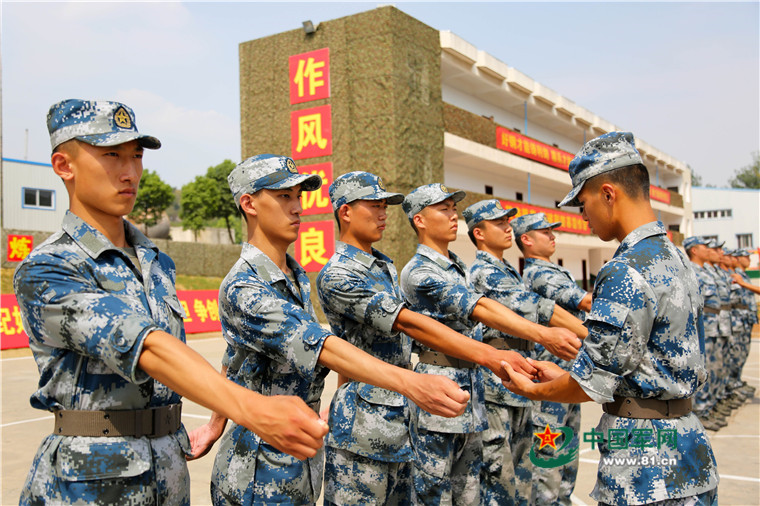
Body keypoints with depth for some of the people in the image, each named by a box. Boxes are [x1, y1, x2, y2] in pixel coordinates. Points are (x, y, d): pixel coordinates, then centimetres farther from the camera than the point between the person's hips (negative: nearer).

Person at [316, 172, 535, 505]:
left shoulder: (386, 267, 14)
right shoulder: (336, 276, -15)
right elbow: (408, 322, -26)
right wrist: (487, 355, -33)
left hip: (400, 417, 8)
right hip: (364, 424, -8)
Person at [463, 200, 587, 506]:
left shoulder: (508, 272, 17)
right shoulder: (484, 272, -13)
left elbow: (532, 312, 15)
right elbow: (539, 309, -18)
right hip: (497, 378, -9)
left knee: (521, 462, 16)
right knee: (498, 467, -2)